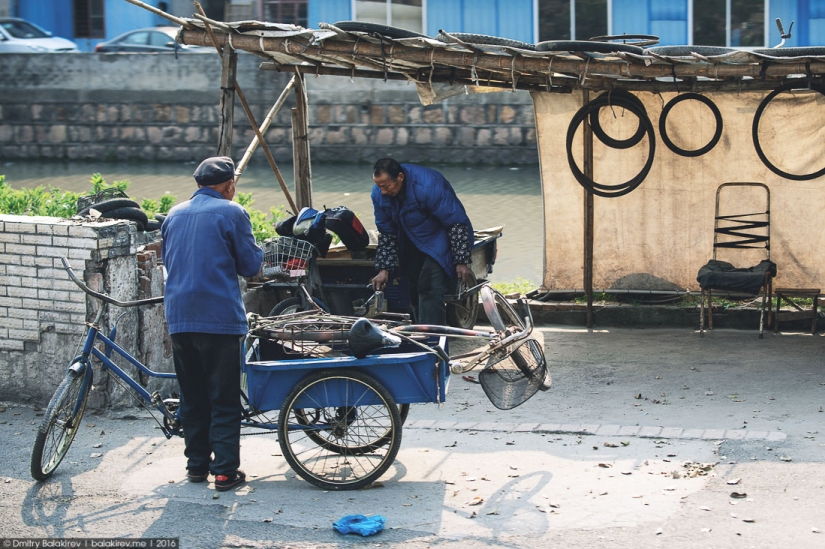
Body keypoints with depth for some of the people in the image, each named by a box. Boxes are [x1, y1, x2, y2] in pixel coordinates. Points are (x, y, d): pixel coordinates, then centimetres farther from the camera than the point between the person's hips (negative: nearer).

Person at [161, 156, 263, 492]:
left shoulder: (175, 215, 12)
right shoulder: (231, 213, -5)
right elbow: (251, 265, -2)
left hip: (179, 318, 5)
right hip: (220, 317, -5)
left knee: (192, 397, 14)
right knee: (225, 399, 0)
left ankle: (197, 464, 18)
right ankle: (225, 470, -2)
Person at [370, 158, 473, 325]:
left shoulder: (428, 186, -32)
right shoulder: (379, 194, -13)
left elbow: (457, 222, -25)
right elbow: (386, 232, 0)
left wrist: (461, 261, -23)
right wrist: (384, 268, -5)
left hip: (439, 238, -7)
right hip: (412, 241, 7)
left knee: (430, 288, -21)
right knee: (414, 291, 6)